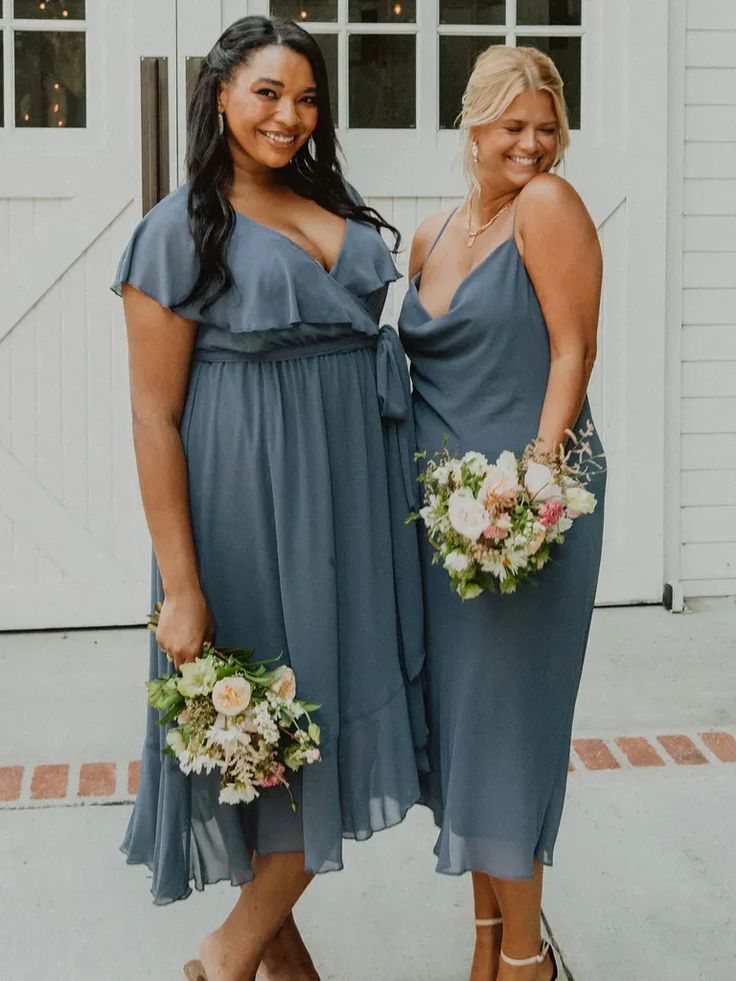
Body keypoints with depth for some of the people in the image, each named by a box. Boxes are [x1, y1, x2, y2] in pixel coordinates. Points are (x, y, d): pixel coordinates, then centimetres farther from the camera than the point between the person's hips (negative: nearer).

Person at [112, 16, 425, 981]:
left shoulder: (341, 214, 11)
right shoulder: (182, 228, -8)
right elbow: (155, 418, -11)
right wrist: (181, 588, -16)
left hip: (353, 494, 7)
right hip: (252, 501, -6)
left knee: (336, 719, 10)